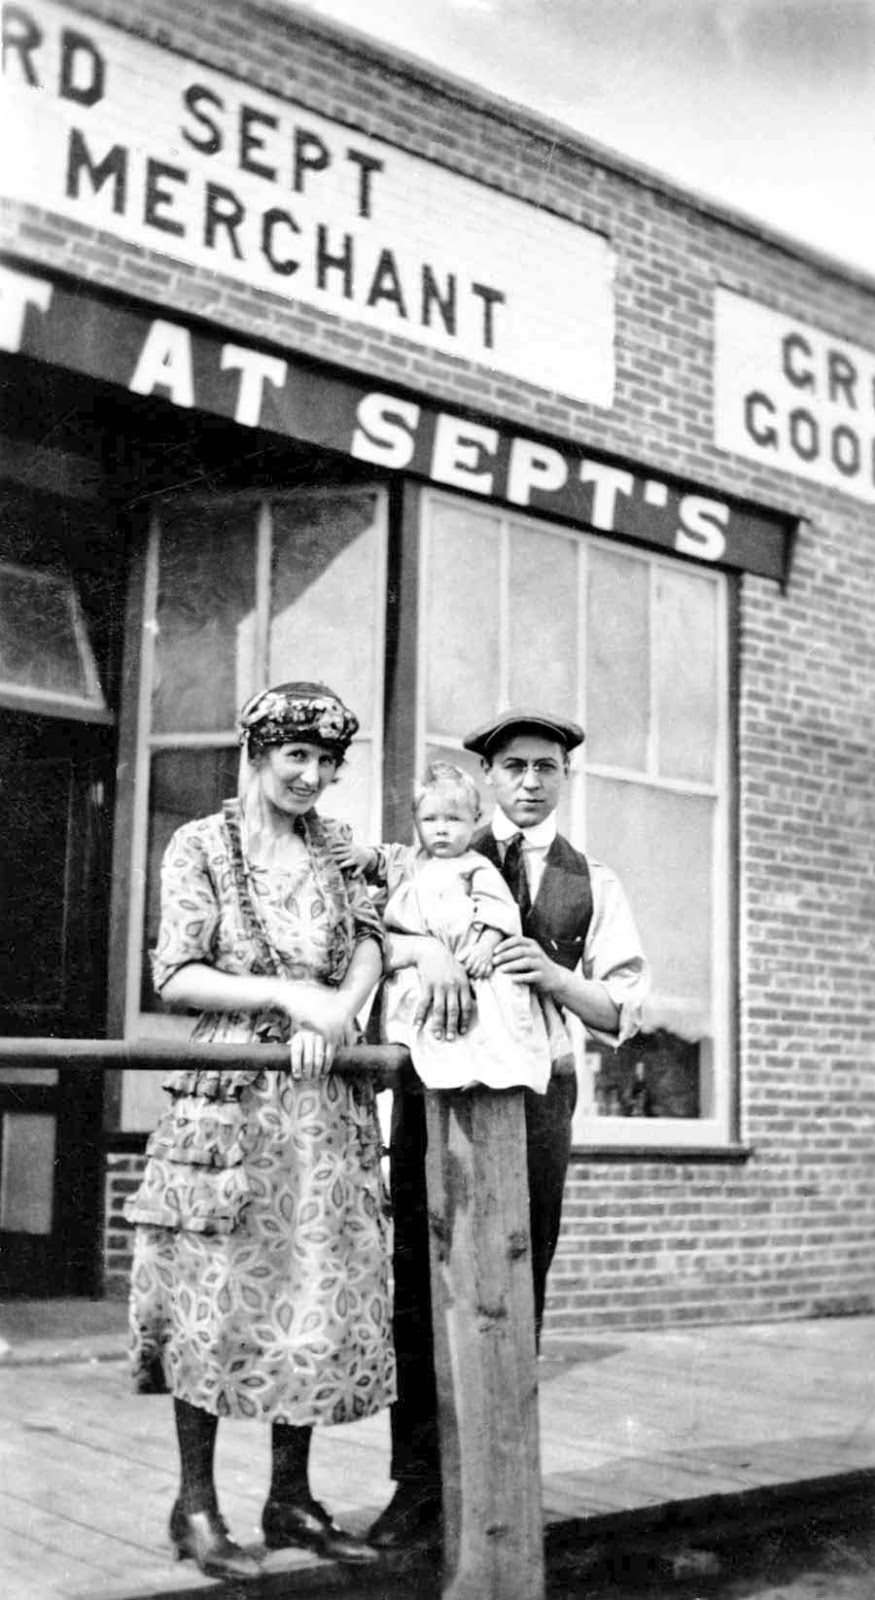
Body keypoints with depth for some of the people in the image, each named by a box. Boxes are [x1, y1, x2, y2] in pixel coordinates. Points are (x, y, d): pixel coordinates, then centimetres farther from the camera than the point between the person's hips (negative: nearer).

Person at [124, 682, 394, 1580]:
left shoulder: (337, 845, 14)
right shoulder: (201, 846, 0)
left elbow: (368, 939, 4)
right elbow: (174, 976, -6)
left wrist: (337, 1011, -15)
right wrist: (288, 994, -14)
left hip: (326, 1102, 5)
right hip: (228, 1098, -4)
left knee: (317, 1296, 6)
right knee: (215, 1298, -1)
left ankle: (291, 1500, 18)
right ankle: (195, 1506, 11)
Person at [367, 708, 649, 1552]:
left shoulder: (593, 884, 10)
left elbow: (622, 1012, 3)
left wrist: (554, 976, -17)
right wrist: (426, 947, -29)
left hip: (535, 1094, 1)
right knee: (421, 1287, -1)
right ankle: (419, 1483, 9)